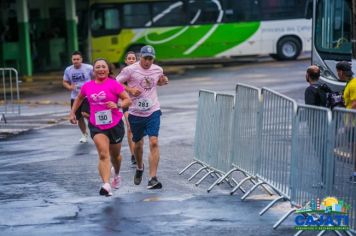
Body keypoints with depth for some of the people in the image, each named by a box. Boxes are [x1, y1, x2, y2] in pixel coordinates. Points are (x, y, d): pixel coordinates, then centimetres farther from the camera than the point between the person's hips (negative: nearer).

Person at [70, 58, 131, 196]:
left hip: (115, 125, -1)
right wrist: (72, 113, 17)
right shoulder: (87, 86, 2)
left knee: (115, 155, 19)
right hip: (96, 126, 1)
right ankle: (106, 185, -30)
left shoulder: (113, 84, -10)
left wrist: (117, 105, -28)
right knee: (103, 155, -18)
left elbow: (128, 100, -10)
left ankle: (117, 175, 51)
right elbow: (79, 98, 22)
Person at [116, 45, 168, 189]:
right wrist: (130, 89, -18)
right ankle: (139, 168, 45)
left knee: (154, 142, -15)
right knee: (138, 144, 14)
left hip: (153, 112, 1)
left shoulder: (158, 70, 4)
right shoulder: (130, 70, -7)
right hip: (136, 113, -1)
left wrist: (163, 81, 2)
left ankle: (153, 179, -17)